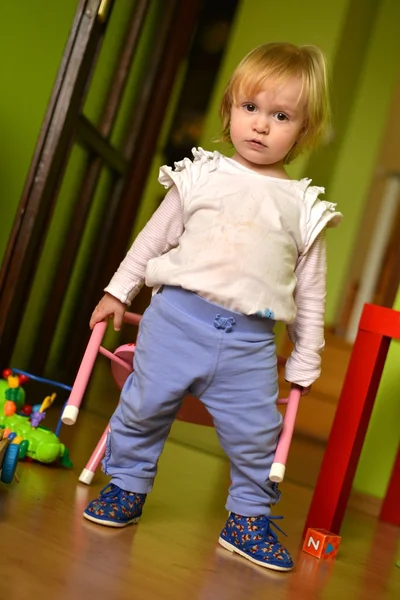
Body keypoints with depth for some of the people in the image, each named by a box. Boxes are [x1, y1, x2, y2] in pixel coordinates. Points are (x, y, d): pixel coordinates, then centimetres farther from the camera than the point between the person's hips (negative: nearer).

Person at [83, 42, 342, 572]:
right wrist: (119, 291, 15)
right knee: (144, 406, 6)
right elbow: (155, 237, 14)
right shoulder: (202, 176, 5)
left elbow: (310, 292, 11)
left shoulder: (305, 206, 6)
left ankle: (250, 515, 26)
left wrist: (305, 362, 11)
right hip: (177, 315, 0)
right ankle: (127, 486, 30)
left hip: (250, 342, 0)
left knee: (256, 434, 3)